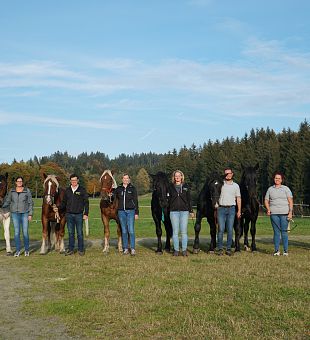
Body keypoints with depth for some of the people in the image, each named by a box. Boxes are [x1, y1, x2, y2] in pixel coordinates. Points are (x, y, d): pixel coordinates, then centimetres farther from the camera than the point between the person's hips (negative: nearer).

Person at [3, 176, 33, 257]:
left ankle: (27, 250, 13)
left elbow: (30, 203, 0)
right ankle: (17, 250, 9)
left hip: (24, 213, -2)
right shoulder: (12, 191, 5)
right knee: (16, 232, 2)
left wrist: (30, 214, -5)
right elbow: (7, 201, 11)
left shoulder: (27, 191, -1)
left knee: (25, 232, 1)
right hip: (15, 213, 2)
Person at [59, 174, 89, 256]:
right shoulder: (67, 190, 7)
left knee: (80, 233, 3)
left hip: (79, 215, -3)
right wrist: (58, 208, -3)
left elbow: (86, 203, -2)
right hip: (69, 215, 3)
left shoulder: (82, 190, -2)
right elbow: (64, 202, 13)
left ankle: (81, 250, 11)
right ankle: (71, 249, 16)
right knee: (70, 233, 9)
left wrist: (86, 213, -8)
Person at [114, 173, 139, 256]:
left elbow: (136, 201, 2)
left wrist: (136, 213, -2)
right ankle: (125, 248, 12)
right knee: (124, 231, 6)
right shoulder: (118, 189, 7)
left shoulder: (132, 189, 2)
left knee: (131, 230, -8)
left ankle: (133, 249, -4)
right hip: (121, 211, 2)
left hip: (130, 211, -2)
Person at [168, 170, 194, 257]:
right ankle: (176, 250, 9)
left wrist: (191, 211, 5)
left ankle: (184, 250, 7)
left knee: (184, 232, 0)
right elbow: (168, 199, 4)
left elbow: (189, 199, 9)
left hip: (184, 211, 0)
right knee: (175, 232, 3)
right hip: (174, 211, 0)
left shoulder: (185, 187, 7)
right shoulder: (171, 187, 6)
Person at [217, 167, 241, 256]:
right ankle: (220, 248, 2)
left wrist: (239, 211, 5)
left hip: (231, 209, 1)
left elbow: (238, 199, 11)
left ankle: (228, 249, 7)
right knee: (221, 229, -5)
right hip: (221, 209, -1)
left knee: (230, 230, 1)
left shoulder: (236, 186, 10)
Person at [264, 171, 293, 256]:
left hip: (284, 213, -1)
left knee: (284, 231, -1)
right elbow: (266, 200, 13)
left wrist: (290, 212, -8)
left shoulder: (286, 188, 7)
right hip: (274, 214, 2)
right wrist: (268, 209, -5)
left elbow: (290, 201, 2)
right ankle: (276, 250, 9)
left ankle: (286, 250, 6)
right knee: (276, 232, 3)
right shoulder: (270, 189, 12)